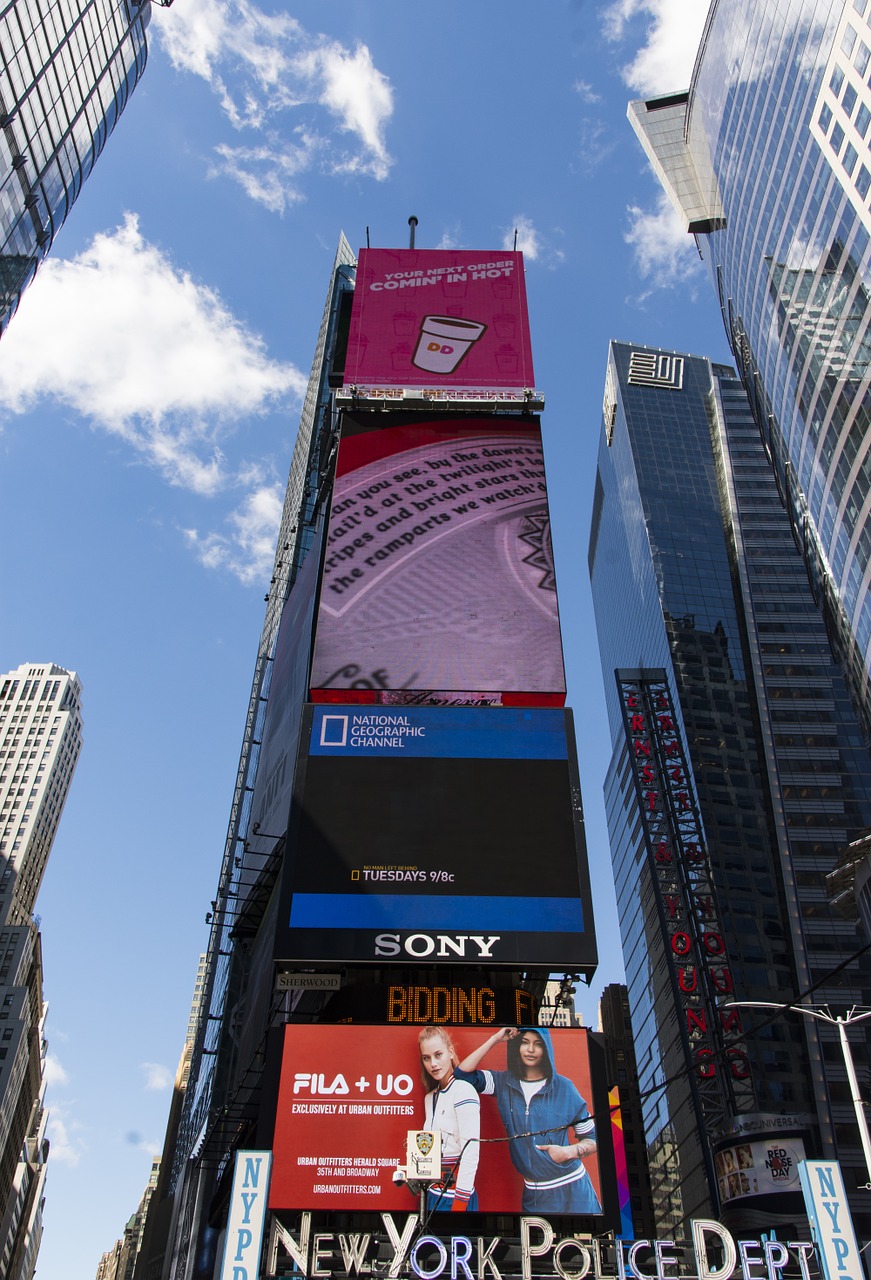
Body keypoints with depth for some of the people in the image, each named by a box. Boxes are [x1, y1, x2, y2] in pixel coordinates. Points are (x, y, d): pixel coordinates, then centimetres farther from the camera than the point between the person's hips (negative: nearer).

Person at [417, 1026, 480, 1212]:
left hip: (454, 1196, -7)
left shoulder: (463, 1091, -15)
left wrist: (459, 1204, -19)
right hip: (434, 1195, 7)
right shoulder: (430, 1098, 8)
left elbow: (470, 1153, -19)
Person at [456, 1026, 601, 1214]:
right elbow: (462, 1073, -12)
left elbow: (593, 1139, 1)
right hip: (533, 1193, 2)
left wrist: (568, 1152, -19)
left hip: (570, 1190, -2)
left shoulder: (563, 1087, -7)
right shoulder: (504, 1083, -1)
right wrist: (495, 1040, -12)